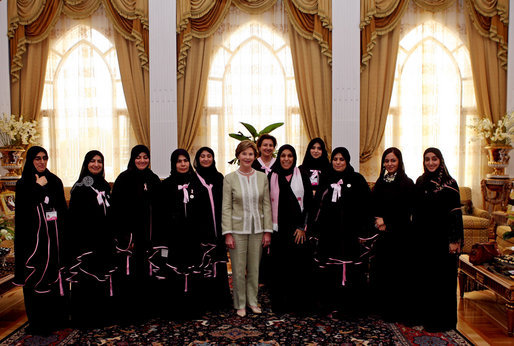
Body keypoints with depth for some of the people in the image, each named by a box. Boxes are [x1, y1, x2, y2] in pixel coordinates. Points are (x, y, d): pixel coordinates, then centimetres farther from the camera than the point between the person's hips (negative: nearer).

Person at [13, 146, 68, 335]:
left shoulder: (55, 181, 9)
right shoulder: (24, 184, -1)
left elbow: (62, 209, 10)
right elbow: (23, 211, -14)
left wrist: (62, 233, 4)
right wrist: (39, 188, -14)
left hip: (54, 236, 4)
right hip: (34, 237, -3)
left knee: (56, 274, 8)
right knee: (36, 277, 1)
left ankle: (57, 317, 20)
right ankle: (38, 322, 13)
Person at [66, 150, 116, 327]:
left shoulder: (105, 186, 12)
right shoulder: (80, 187, -5)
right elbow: (74, 216, -9)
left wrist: (110, 238, 11)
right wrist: (73, 243, -15)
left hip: (103, 240, 6)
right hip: (86, 241, -6)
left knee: (103, 278, 11)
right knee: (85, 279, 0)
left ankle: (102, 314, 24)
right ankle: (83, 318, 14)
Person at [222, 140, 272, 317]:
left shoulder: (262, 177, 3)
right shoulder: (230, 178, -3)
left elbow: (266, 205, 4)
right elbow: (226, 207, -4)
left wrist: (267, 231, 0)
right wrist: (227, 233, -10)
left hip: (257, 229, 2)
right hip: (238, 229, -2)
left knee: (254, 268, 12)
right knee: (238, 269, 4)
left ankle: (252, 301, 28)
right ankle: (240, 304, 22)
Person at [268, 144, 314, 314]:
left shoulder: (302, 176, 3)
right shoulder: (272, 177, 7)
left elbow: (308, 203, 1)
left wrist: (302, 227, -6)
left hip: (298, 228, -1)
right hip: (278, 228, 1)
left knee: (299, 265, 0)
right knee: (279, 267, 4)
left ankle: (300, 304, 13)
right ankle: (280, 304, 16)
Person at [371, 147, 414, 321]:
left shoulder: (406, 183, -5)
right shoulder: (380, 183, 12)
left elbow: (405, 211, -9)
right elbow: (373, 206, 11)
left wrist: (385, 220, -11)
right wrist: (378, 221, -6)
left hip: (399, 234, -5)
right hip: (382, 234, 5)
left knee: (397, 270, 0)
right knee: (382, 270, 8)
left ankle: (398, 311, 12)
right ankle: (384, 308, 20)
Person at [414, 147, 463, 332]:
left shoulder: (449, 183, -8)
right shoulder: (420, 182, 7)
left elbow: (455, 213, -10)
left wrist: (454, 240, -15)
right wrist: (416, 235, 9)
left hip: (442, 238, -5)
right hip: (424, 238, 5)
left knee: (442, 277, 3)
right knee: (425, 274, 11)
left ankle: (442, 320, 14)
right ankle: (426, 314, 25)